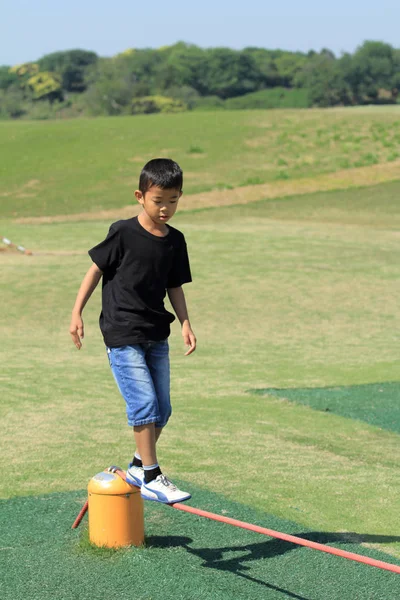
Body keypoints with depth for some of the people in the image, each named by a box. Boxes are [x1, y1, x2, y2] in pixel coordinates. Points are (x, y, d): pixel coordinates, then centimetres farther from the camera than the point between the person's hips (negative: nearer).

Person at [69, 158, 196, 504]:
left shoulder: (175, 241, 5)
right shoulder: (124, 233, -10)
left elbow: (175, 287, 13)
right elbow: (97, 269, -2)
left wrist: (185, 323, 0)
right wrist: (77, 313, -3)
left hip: (157, 336, 6)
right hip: (123, 335, -6)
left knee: (162, 410, 7)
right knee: (145, 404, -13)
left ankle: (138, 468, 25)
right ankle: (151, 478, -7)